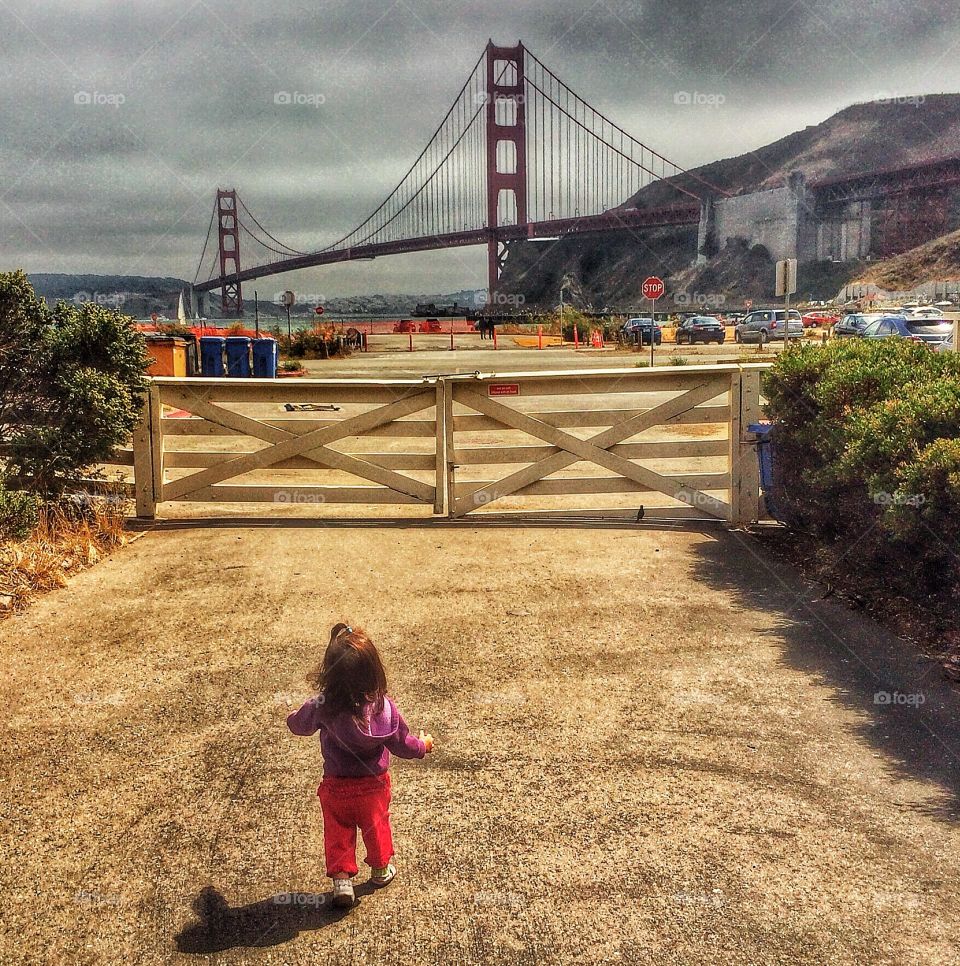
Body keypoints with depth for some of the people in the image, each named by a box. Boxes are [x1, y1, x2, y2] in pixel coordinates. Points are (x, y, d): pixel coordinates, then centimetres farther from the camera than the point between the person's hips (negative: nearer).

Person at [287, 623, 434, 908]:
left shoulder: (322, 707, -25)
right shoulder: (383, 707, -24)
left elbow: (300, 725, -2)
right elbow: (402, 744, -12)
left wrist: (292, 718, 23)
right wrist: (423, 745, 10)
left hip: (336, 786, -2)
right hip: (374, 785, 2)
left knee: (338, 831, 21)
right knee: (376, 826, 25)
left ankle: (342, 879, 21)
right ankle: (380, 869, 45)